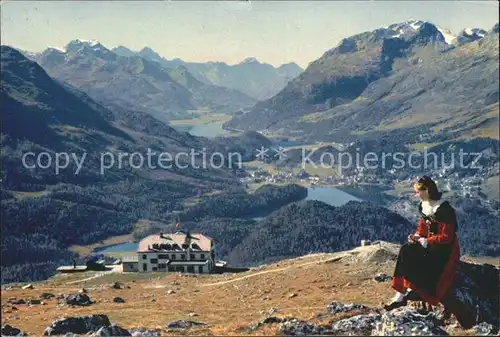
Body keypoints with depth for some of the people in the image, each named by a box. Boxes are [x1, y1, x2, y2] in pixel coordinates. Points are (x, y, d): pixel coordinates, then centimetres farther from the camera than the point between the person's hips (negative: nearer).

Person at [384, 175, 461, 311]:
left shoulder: (444, 210, -21)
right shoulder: (424, 206, 4)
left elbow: (446, 237, -20)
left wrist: (426, 241, -21)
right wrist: (416, 236, -6)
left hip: (445, 248, -8)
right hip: (428, 243, 8)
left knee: (414, 258, -26)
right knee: (406, 251, -17)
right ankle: (400, 295, -21)